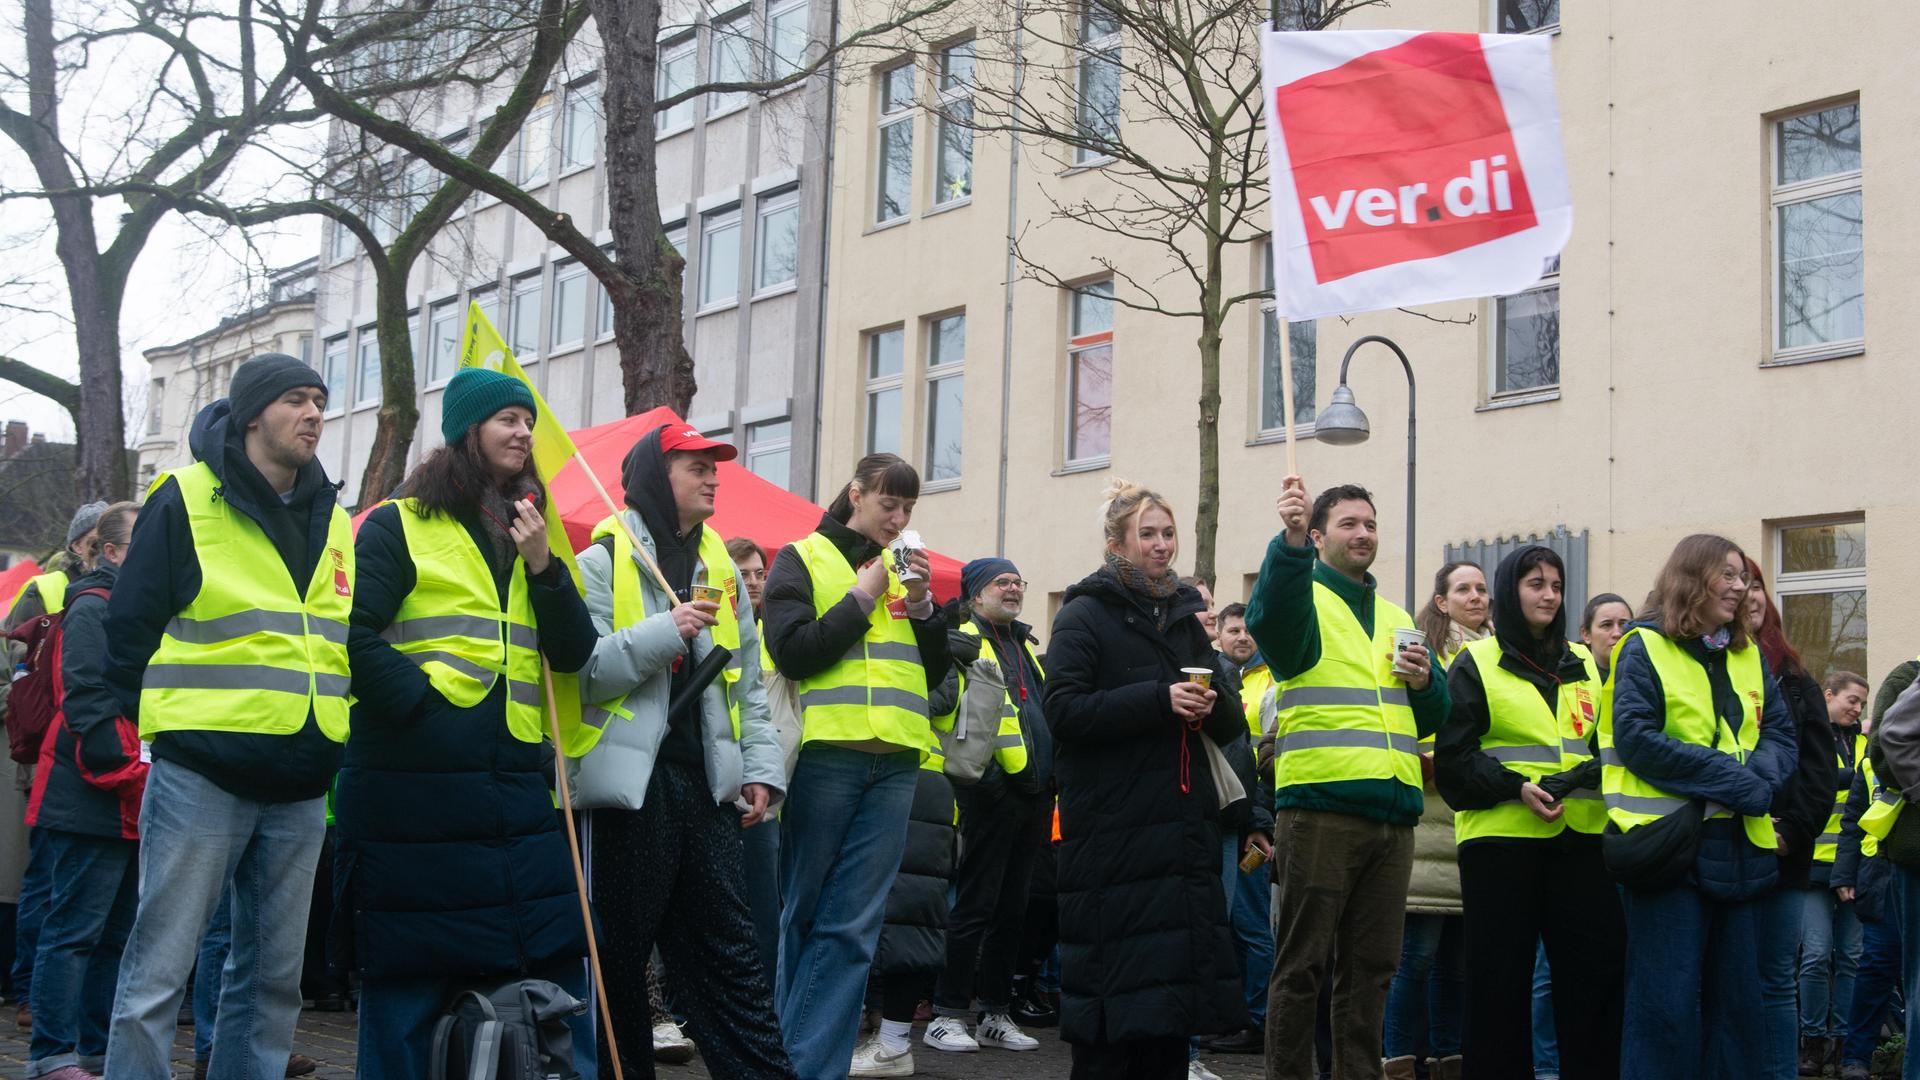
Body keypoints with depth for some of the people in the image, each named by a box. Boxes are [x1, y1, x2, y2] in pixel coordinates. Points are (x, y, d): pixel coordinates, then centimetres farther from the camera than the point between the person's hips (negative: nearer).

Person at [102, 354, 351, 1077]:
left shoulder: (333, 522, 16)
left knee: (274, 975, 10)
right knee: (158, 972, -5)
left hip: (301, 788, 6)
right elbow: (130, 628, -1)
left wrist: (331, 745, 14)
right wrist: (167, 725, -3)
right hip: (201, 776, -6)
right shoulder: (186, 500, -1)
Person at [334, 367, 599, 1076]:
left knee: (555, 973, 6)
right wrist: (422, 701, -17)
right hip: (415, 787, -5)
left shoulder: (531, 534, 17)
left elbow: (574, 654, 8)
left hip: (518, 787, 5)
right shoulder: (400, 525, 1)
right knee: (407, 981, 3)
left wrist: (543, 566, -4)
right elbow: (356, 632, -10)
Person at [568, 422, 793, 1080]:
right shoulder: (604, 560, -2)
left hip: (705, 784, 5)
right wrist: (664, 631, -20)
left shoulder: (719, 564, 15)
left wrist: (761, 768, 9)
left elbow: (747, 679, 17)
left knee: (727, 948, 7)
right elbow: (579, 667, -14)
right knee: (617, 954, 3)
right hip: (629, 783, -5)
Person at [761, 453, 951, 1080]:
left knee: (853, 927, 0)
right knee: (800, 914, 4)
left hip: (894, 763, 4)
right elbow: (792, 652, -9)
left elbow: (935, 674, 16)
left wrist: (923, 608, 1)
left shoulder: (902, 568, 18)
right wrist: (863, 599, -6)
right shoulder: (803, 559, 4)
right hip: (824, 755, -4)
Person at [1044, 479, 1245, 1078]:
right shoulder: (1086, 615, 0)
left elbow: (1230, 727, 18)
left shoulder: (1187, 618, 19)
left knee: (1176, 978, 6)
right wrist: (1159, 700, -20)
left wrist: (1211, 703, -6)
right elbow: (1063, 709, -13)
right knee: (1114, 981, -6)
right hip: (1113, 827, -6)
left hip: (1185, 827, 6)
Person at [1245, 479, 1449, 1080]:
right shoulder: (1304, 598, 3)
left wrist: (1425, 682, 0)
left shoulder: (1396, 618, 22)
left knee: (1371, 966, 10)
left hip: (1391, 813, 6)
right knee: (1303, 964, -2)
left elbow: (1430, 719, 23)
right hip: (1320, 808, -6)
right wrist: (1291, 539, -40)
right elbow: (1270, 617, -24)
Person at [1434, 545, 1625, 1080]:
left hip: (1579, 835, 4)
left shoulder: (1582, 663, 17)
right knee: (1502, 975, 0)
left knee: (1596, 965, 0)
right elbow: (1454, 756, -4)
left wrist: (1590, 772, -7)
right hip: (1501, 836, -4)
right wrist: (1517, 787, -18)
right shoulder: (1476, 663, 3)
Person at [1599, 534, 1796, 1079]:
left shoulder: (1749, 654, 15)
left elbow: (1779, 731, 13)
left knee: (1738, 991, 12)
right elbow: (1634, 737, -13)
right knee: (1667, 998, -5)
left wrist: (1760, 776, -10)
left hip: (1741, 844, 6)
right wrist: (1732, 778, -17)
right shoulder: (1645, 647, -4)